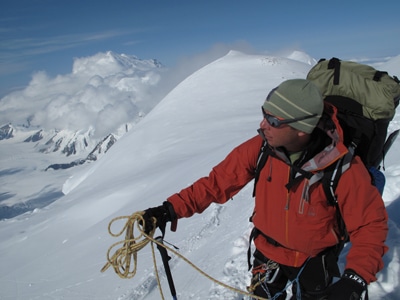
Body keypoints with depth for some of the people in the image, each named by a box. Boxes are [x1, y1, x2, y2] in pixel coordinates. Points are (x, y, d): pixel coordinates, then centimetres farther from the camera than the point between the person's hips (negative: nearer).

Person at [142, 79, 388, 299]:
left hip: (315, 260, -2)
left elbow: (371, 224, -19)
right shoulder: (260, 148, -22)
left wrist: (356, 279, -32)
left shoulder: (344, 170, -29)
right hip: (268, 252, 3)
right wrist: (172, 209, -24)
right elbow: (219, 181, -15)